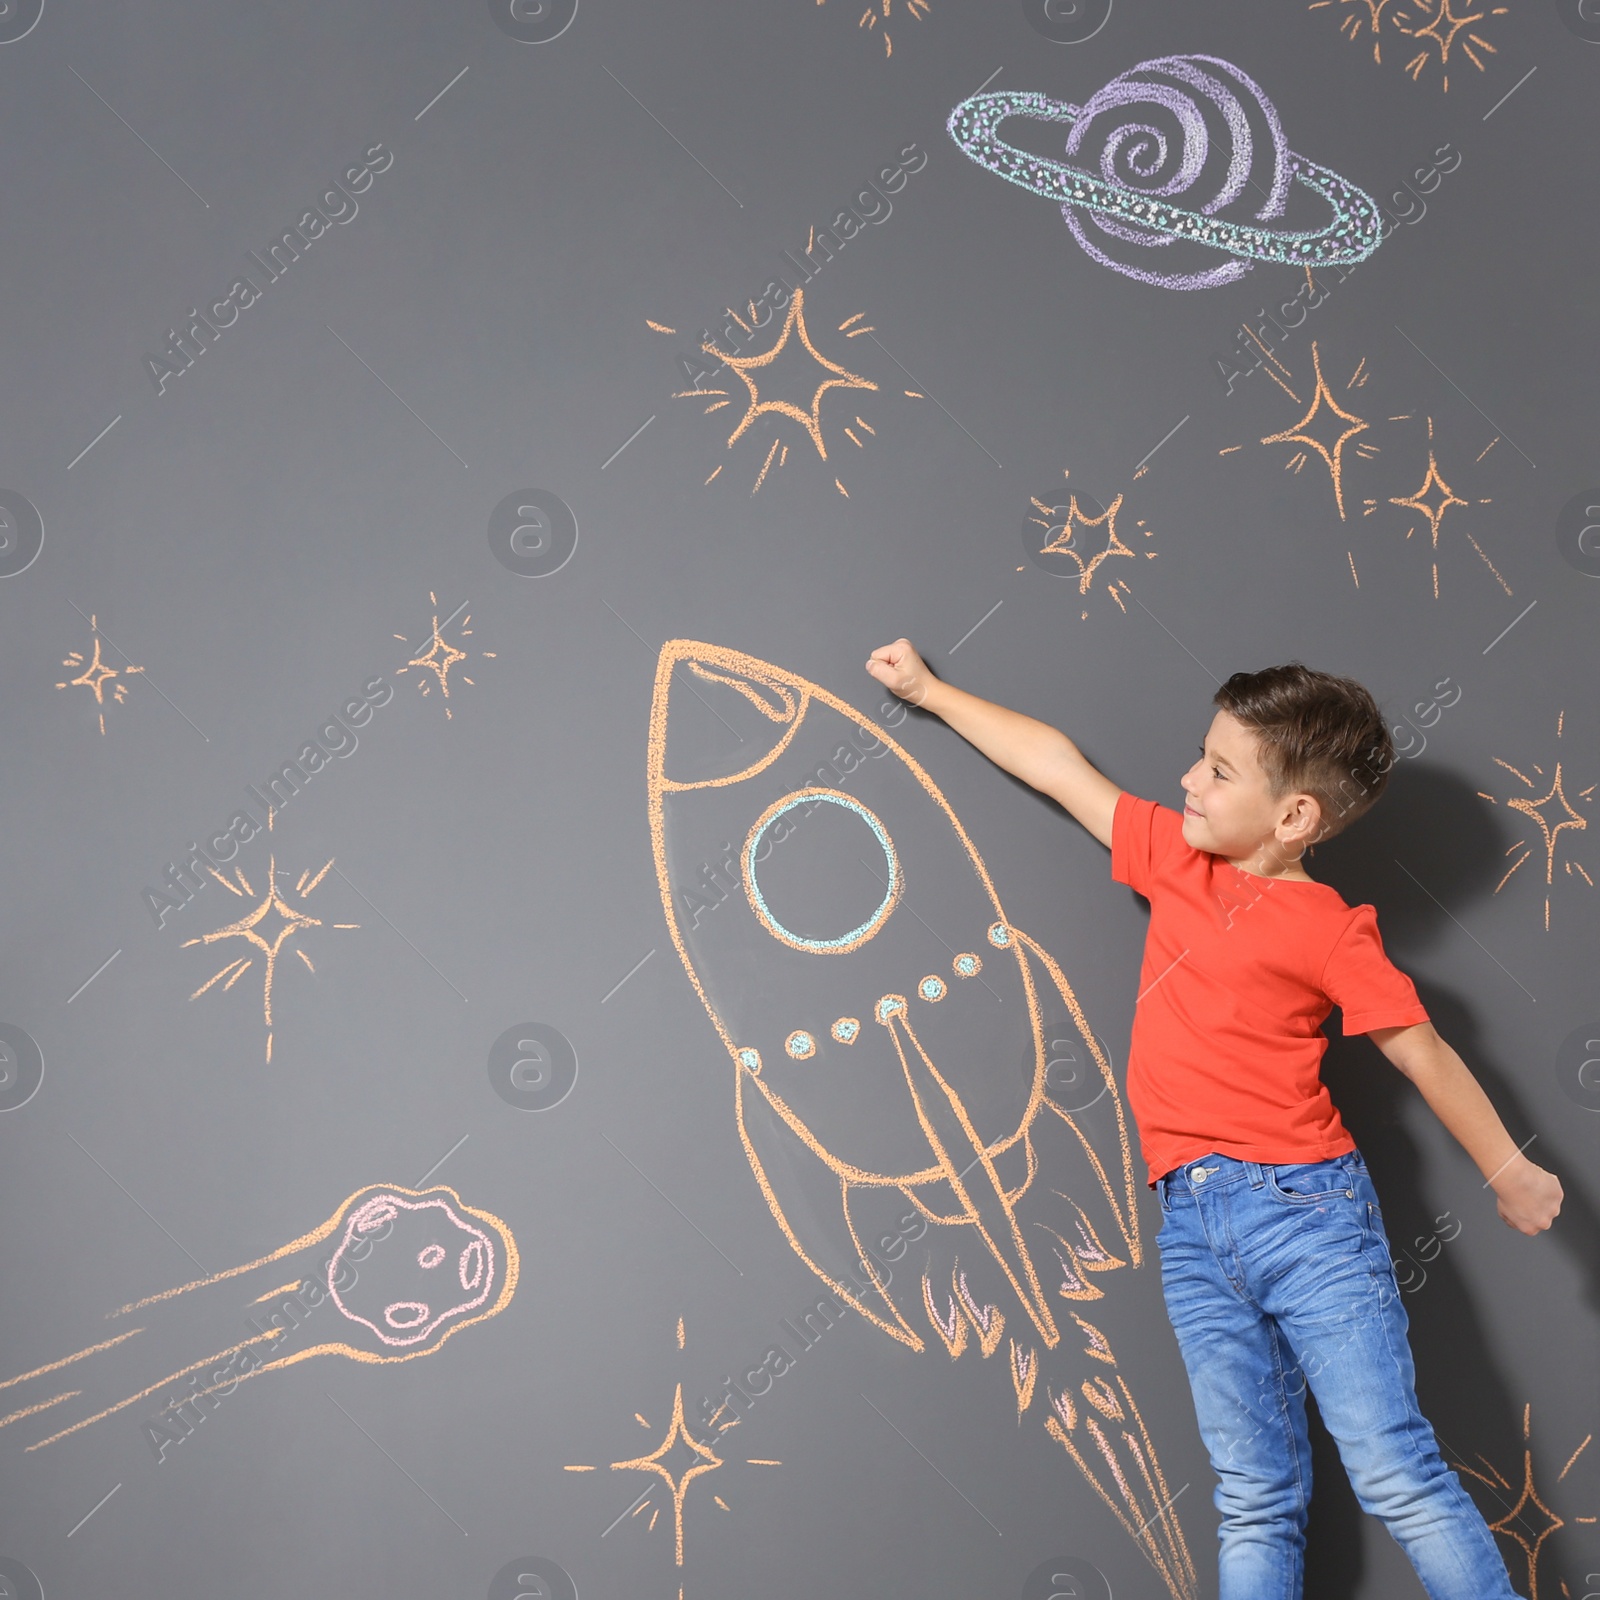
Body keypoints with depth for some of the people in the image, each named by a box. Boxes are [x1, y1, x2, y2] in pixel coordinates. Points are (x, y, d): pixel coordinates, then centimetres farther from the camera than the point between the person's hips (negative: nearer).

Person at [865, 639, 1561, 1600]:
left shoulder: (1330, 930, -4)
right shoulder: (1179, 859, 13)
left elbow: (1424, 1053, 2)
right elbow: (1062, 768, 19)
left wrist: (1510, 1172, 8)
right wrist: (931, 690, 26)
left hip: (1305, 1206, -5)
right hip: (1193, 1227, 5)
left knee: (1396, 1473, -7)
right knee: (1256, 1502, 6)